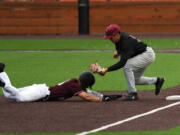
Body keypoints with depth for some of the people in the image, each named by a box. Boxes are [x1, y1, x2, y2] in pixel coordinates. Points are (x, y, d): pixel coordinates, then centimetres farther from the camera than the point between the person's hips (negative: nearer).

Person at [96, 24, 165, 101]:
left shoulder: (127, 42, -35)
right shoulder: (118, 37, -8)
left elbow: (122, 63, -41)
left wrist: (107, 70, -45)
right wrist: (118, 52, 1)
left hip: (148, 54, -10)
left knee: (127, 66, -29)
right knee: (135, 80, 13)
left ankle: (133, 93, -22)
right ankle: (157, 81, 30)